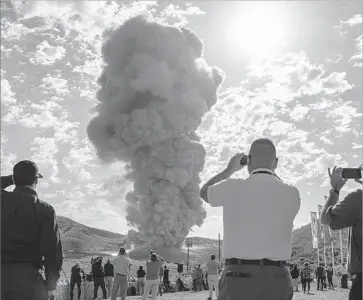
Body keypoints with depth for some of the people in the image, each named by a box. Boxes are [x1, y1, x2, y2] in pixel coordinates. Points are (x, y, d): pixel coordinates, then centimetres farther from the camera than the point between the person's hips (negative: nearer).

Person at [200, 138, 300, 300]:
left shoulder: (232, 188, -3)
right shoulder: (291, 193, 2)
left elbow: (204, 192, 20)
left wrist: (230, 168, 29)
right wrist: (271, 172, 26)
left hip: (238, 276, -2)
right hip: (277, 279, 2)